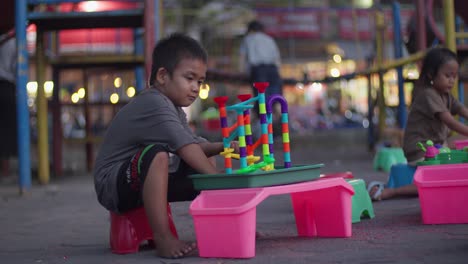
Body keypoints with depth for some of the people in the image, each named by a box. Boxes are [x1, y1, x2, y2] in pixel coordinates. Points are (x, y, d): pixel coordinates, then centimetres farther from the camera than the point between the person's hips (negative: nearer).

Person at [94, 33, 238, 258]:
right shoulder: (154, 104, -21)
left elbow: (194, 145, 14)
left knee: (202, 175, 8)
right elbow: (185, 148, -29)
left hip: (145, 181, 10)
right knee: (157, 155, -37)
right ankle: (162, 238, -39)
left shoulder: (174, 109, 12)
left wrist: (221, 147, -4)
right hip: (113, 185, -10)